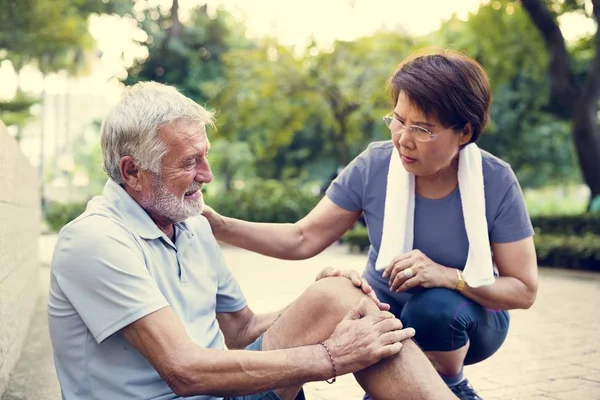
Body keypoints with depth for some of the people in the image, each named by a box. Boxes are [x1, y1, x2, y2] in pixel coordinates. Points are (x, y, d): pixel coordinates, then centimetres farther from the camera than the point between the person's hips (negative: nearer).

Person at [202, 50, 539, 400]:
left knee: (435, 304, -35)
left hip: (467, 318, -1)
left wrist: (448, 276, -35)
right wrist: (221, 226, -24)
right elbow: (303, 239, -11)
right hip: (386, 312, 2)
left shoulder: (496, 183, -20)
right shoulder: (374, 165, -17)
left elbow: (524, 290, -17)